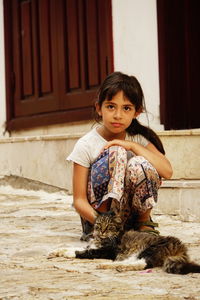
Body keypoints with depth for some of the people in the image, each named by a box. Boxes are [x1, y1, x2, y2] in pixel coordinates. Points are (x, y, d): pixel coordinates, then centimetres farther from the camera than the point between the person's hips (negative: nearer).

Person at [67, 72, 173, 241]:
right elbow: (79, 200, -12)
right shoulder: (86, 145, -9)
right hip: (99, 212, -3)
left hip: (132, 213, 3)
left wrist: (133, 146, -22)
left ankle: (144, 222, -8)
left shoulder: (139, 138, 1)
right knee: (116, 153, -25)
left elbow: (167, 171, -15)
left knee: (140, 165, -28)